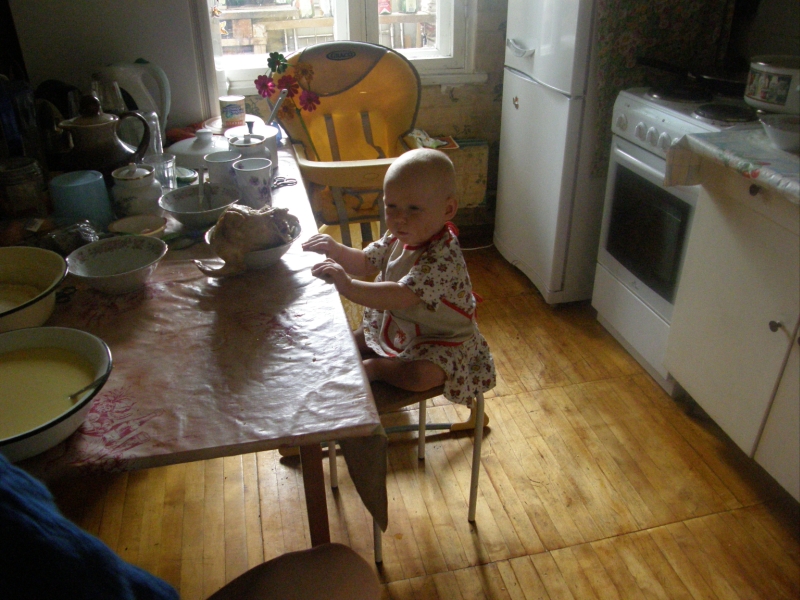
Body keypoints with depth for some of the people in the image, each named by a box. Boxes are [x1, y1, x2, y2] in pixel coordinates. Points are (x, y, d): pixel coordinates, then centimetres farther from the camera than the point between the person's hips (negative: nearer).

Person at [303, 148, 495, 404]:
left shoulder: (442, 256, -35)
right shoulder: (399, 238, -7)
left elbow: (402, 297, -44)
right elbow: (366, 262, 6)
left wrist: (348, 286, -53)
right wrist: (337, 250, -13)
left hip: (441, 339, -8)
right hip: (395, 325, 8)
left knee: (418, 374, -32)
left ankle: (373, 367, -10)